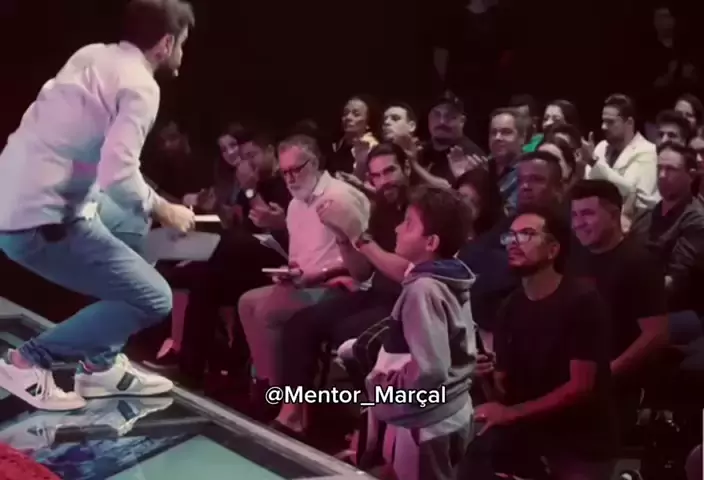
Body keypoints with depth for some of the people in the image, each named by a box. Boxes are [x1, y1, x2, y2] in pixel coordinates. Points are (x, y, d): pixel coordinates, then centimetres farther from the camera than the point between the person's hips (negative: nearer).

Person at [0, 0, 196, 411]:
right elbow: (118, 176, -24)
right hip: (43, 218, -10)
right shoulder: (140, 86, -12)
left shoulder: (93, 55, 13)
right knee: (154, 299, -5)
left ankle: (101, 365, 26)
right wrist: (165, 211, -7)